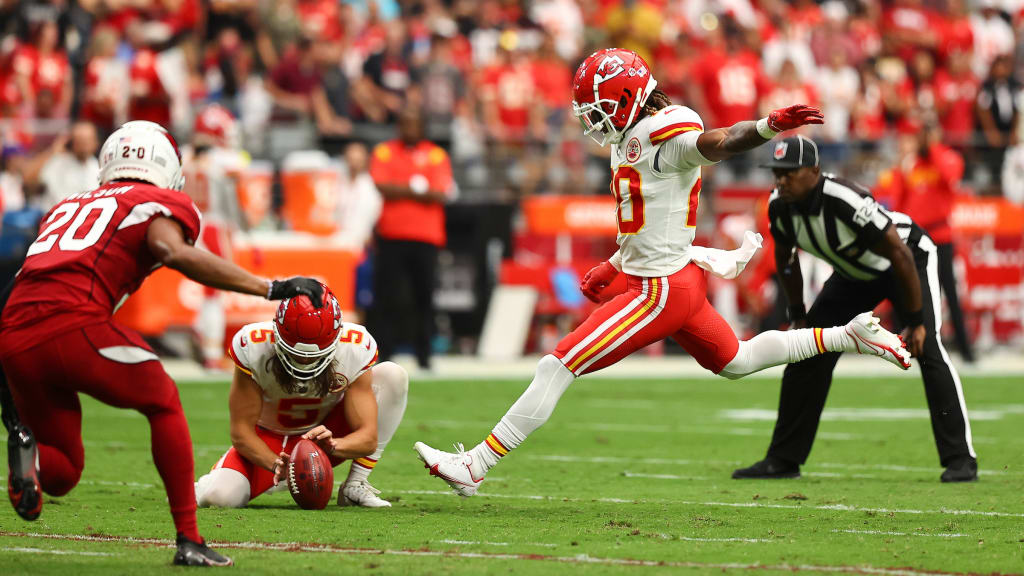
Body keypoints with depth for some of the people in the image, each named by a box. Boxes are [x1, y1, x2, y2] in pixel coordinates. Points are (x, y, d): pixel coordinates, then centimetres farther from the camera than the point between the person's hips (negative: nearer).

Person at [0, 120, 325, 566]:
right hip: (74, 323, -5)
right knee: (163, 404, 19)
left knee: (62, 474, 20)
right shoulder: (160, 203, 13)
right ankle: (189, 541, 12)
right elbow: (172, 250, -9)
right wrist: (270, 289, -10)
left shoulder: (67, 207, 32)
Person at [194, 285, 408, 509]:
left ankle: (355, 486, -14)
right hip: (269, 441, -1)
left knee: (393, 375, -21)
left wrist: (332, 445, -45)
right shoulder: (253, 348, -28)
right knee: (221, 496, -31)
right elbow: (241, 432, -22)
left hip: (326, 432, 2)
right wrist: (277, 465, -41)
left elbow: (368, 438, -23)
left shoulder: (355, 349, -25)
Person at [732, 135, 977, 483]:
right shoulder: (780, 206, -18)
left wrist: (916, 321, -28)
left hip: (909, 258, -7)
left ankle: (960, 460, -18)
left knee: (927, 349, -23)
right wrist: (798, 316, 6)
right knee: (807, 354, 0)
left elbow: (901, 255, -33)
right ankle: (783, 460, 10)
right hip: (855, 273, 7)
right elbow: (786, 258, 4)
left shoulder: (845, 202, -38)